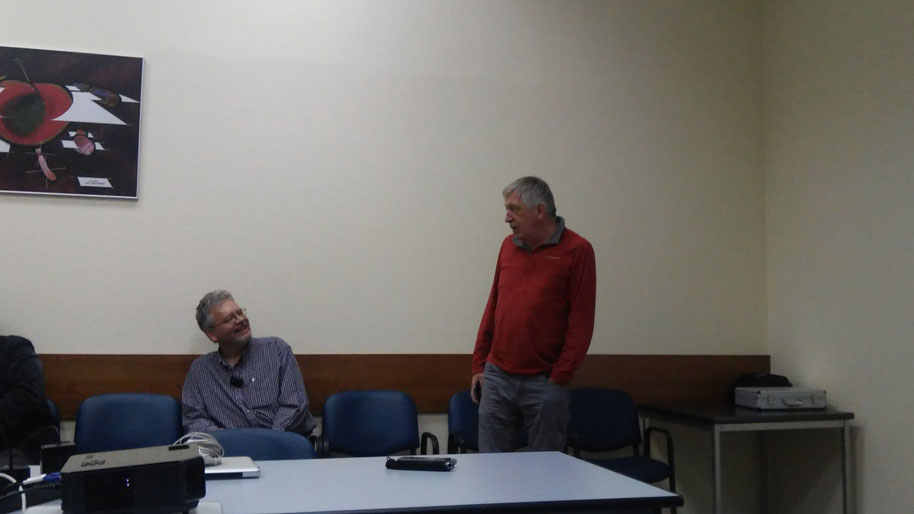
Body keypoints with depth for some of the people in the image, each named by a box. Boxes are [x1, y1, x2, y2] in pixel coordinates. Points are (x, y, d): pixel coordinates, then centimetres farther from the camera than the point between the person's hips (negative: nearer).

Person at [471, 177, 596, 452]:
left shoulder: (576, 250, -6)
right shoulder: (509, 246, 10)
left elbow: (581, 323, -8)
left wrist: (559, 378, -10)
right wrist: (479, 365, 12)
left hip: (544, 383, -4)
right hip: (496, 377, 4)